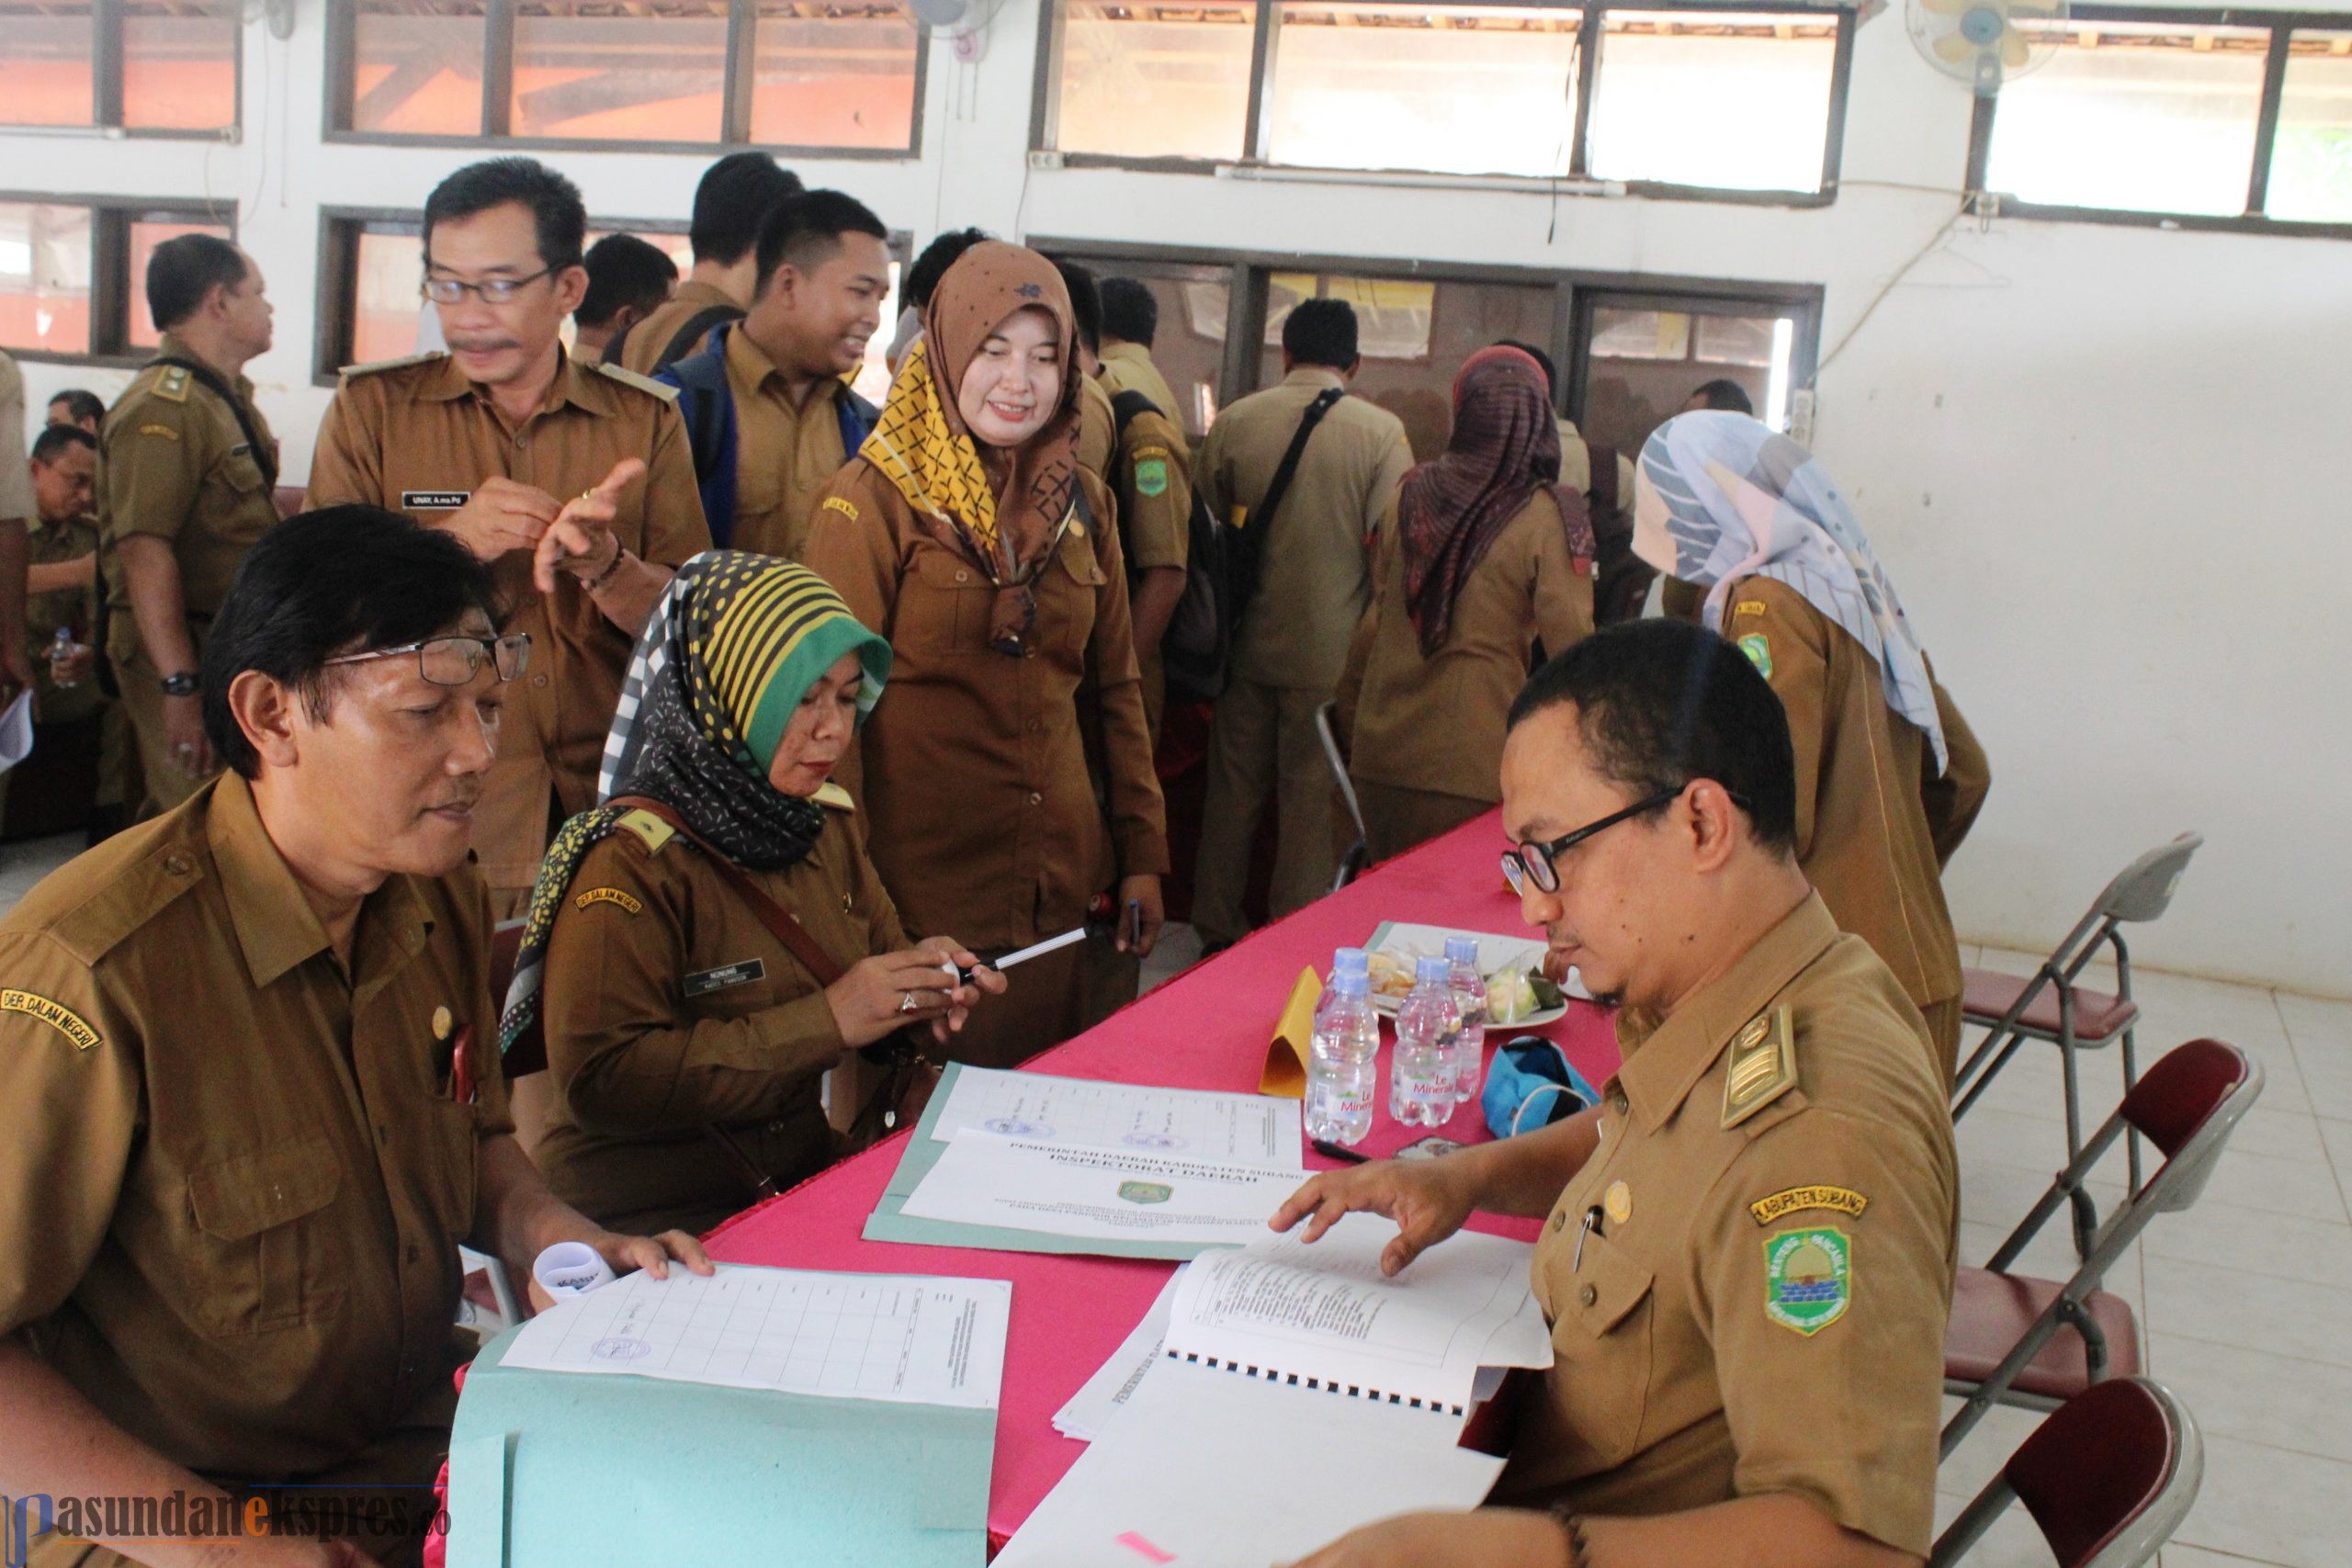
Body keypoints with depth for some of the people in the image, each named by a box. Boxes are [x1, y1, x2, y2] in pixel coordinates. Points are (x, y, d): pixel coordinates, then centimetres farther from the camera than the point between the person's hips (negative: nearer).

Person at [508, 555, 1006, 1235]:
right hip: (645, 1218, -7)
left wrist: (923, 979, -5)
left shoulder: (825, 828, 7)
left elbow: (880, 949, 20)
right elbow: (598, 1082, -22)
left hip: (806, 1176, 7)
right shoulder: (629, 863, -15)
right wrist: (826, 1021, -24)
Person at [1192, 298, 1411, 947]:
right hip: (1332, 650, -3)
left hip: (1246, 644, 3)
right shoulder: (1382, 432, -9)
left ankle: (1217, 932, 25)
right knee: (1314, 800, 6)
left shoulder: (1233, 422, 0)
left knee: (1233, 789, 15)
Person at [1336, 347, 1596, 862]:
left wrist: (1352, 713, 22)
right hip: (1473, 764, -4)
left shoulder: (1412, 496, 4)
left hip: (1381, 752, 4)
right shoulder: (1550, 517, -9)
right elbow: (1570, 646, -10)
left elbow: (1373, 622, 11)